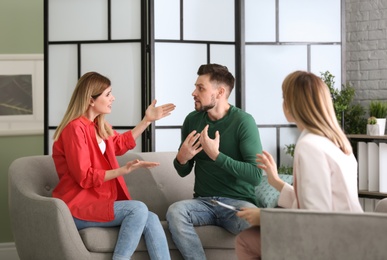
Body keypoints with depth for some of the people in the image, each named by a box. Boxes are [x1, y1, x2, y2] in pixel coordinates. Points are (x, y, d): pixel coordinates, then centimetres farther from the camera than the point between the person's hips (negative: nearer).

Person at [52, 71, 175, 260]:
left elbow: (121, 144, 33)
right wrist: (124, 170, -24)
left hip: (96, 202, 9)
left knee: (151, 220, -14)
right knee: (138, 209, -26)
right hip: (77, 209, -8)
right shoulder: (75, 128, -15)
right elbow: (84, 177, -19)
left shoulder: (98, 126, 13)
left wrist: (147, 120, 29)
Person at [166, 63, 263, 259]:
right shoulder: (192, 120, 5)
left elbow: (255, 175, -17)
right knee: (174, 211, -29)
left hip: (238, 201, -4)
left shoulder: (243, 121, -9)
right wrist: (181, 159, -8)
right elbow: (183, 172, 16)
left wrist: (216, 155, -23)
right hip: (203, 201, 4)